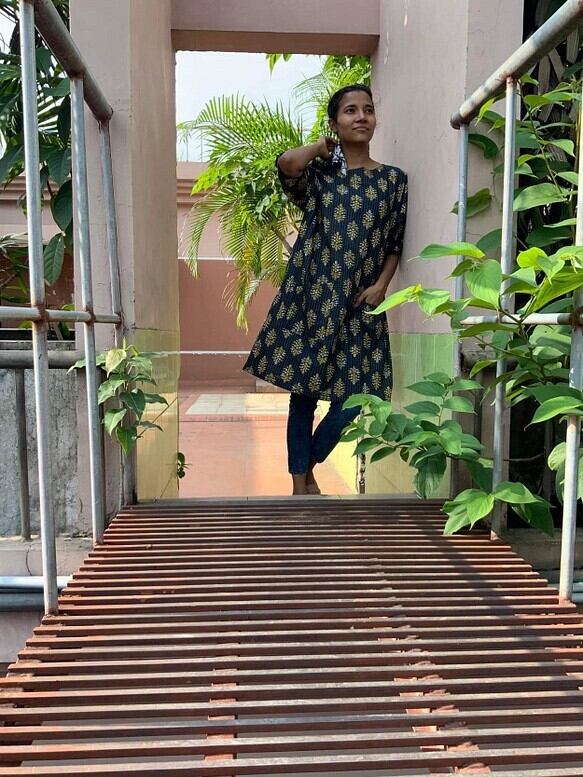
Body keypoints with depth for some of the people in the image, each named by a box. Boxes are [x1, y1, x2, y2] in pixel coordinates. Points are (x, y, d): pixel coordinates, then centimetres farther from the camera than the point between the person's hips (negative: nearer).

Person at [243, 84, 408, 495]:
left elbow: (396, 243, 11)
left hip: (360, 305, 2)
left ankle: (308, 466, 25)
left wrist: (380, 285, -4)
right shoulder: (317, 173, 4)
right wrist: (322, 147, 1)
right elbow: (286, 163, -19)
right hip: (311, 296, -2)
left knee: (353, 397, -2)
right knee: (303, 391, 1)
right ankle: (300, 485, 16)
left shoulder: (393, 179, 11)